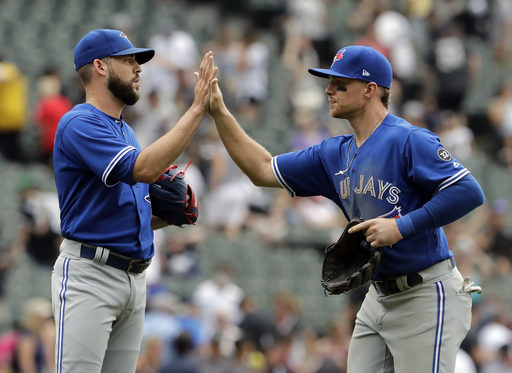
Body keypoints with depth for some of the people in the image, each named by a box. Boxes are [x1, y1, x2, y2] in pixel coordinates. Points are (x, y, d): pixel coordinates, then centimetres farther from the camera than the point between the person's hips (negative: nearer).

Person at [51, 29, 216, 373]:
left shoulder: (125, 132, 20)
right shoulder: (79, 123, -10)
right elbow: (143, 169, -23)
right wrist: (198, 109, -21)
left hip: (135, 276, 9)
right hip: (89, 273, -9)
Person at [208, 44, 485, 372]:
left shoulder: (409, 140, -14)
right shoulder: (335, 154, 12)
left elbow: (469, 192, -23)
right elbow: (263, 171, 17)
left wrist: (401, 226, -25)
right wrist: (219, 112, 11)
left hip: (427, 297, -8)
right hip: (379, 296, 8)